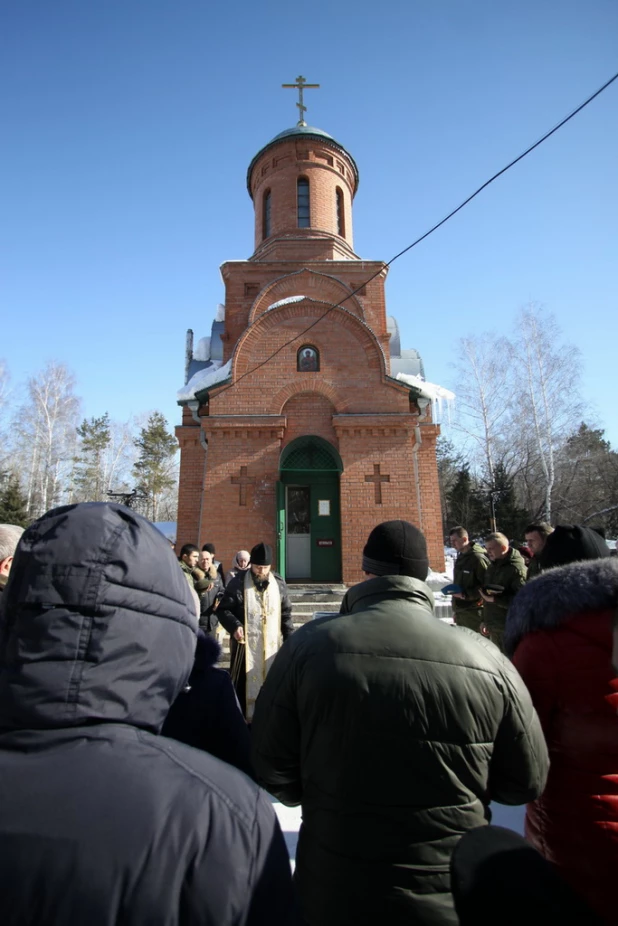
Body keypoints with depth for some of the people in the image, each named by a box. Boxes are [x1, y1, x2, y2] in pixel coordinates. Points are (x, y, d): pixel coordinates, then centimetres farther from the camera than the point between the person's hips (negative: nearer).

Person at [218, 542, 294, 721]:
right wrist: (234, 626, -21)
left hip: (271, 644, 3)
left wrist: (289, 638, 4)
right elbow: (223, 609, -5)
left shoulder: (279, 583, 1)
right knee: (244, 683, 5)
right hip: (245, 643, -3)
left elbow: (286, 613, 9)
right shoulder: (238, 583, -9)